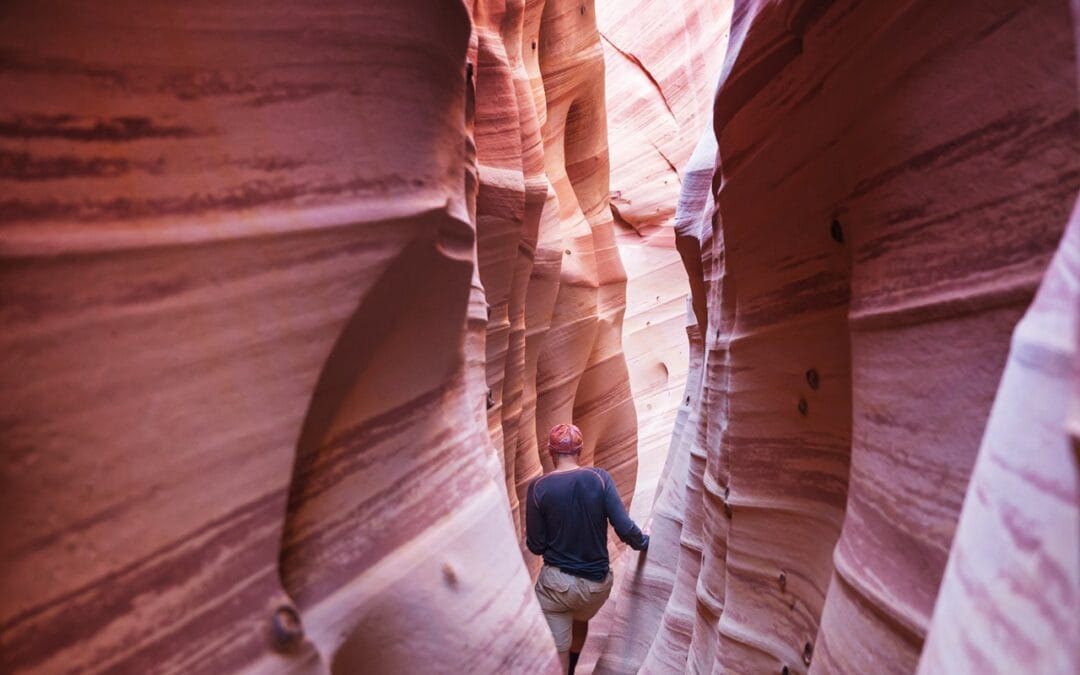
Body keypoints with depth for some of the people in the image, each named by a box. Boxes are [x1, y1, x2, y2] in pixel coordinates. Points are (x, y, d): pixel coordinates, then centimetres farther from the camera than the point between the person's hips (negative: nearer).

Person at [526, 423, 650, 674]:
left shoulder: (538, 487, -11)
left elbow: (536, 546, -7)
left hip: (557, 582, -3)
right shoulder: (599, 478, -9)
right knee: (580, 620, 34)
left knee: (556, 652, 11)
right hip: (597, 583, 3)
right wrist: (644, 542, 8)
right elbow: (624, 528, -12)